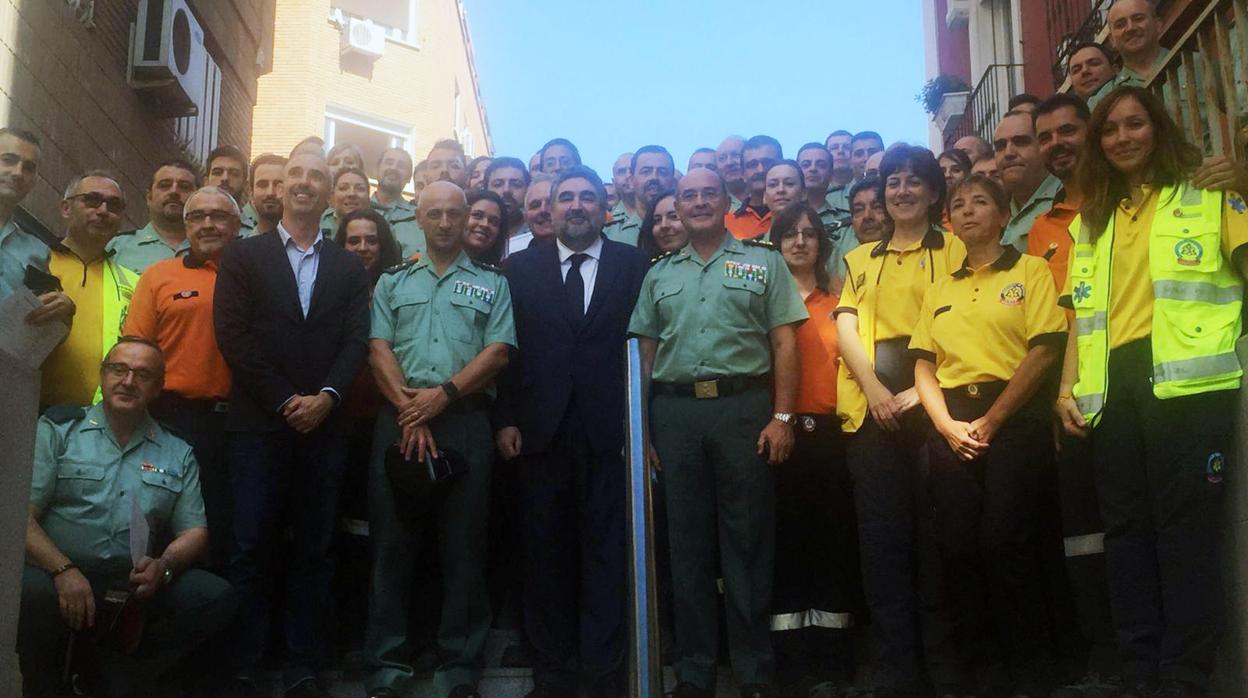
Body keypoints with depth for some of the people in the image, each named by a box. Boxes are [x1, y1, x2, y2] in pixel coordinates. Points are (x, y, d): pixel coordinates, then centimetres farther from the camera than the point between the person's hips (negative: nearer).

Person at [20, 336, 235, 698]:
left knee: (214, 597, -22)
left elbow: (194, 531, 10)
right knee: (28, 593, -36)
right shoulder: (58, 429, 7)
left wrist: (164, 566, -14)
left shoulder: (177, 454, 14)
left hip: (135, 588, 3)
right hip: (59, 577, -2)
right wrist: (64, 570, -20)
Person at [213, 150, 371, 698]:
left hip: (323, 426, 2)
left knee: (313, 553, 5)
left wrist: (325, 397, -13)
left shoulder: (349, 268, 14)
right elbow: (233, 334, -2)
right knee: (250, 550, -2)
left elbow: (356, 341, 4)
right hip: (258, 425, -2)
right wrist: (285, 401, -10)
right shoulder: (244, 256, 8)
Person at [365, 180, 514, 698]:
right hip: (400, 419, 1)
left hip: (465, 419, -1)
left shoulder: (491, 282, 12)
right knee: (390, 541, 1)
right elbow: (379, 349, 5)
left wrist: (444, 393, -12)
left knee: (464, 544, 1)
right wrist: (410, 410, -9)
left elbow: (498, 351, 0)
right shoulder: (393, 281, 16)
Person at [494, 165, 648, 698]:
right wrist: (506, 420, -1)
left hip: (609, 433, -2)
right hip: (540, 432, 2)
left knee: (605, 555, 1)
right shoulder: (521, 268, 11)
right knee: (545, 555, 8)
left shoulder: (635, 266, 6)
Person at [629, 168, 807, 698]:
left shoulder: (764, 263, 7)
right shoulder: (659, 274, 16)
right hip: (675, 411, 3)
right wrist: (642, 427, 5)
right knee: (686, 542, 7)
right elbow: (646, 352, 14)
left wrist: (783, 417, -8)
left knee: (747, 539, 1)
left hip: (743, 406, -3)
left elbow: (784, 343, 1)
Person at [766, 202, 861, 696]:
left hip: (828, 431, 2)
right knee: (784, 539, 1)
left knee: (834, 537, 4)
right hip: (779, 430, -2)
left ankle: (834, 657, 14)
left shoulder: (836, 302, 12)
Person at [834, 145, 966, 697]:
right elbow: (846, 327, 8)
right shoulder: (860, 259, 21)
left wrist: (924, 388, -13)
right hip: (872, 408, 3)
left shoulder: (953, 251, 10)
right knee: (882, 537, 1)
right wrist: (874, 388, -8)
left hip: (933, 403, -3)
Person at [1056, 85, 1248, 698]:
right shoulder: (1090, 223, 23)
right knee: (1125, 530, 5)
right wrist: (1068, 388, 9)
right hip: (1111, 390, 5)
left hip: (1186, 383, -5)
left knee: (1185, 531, -6)